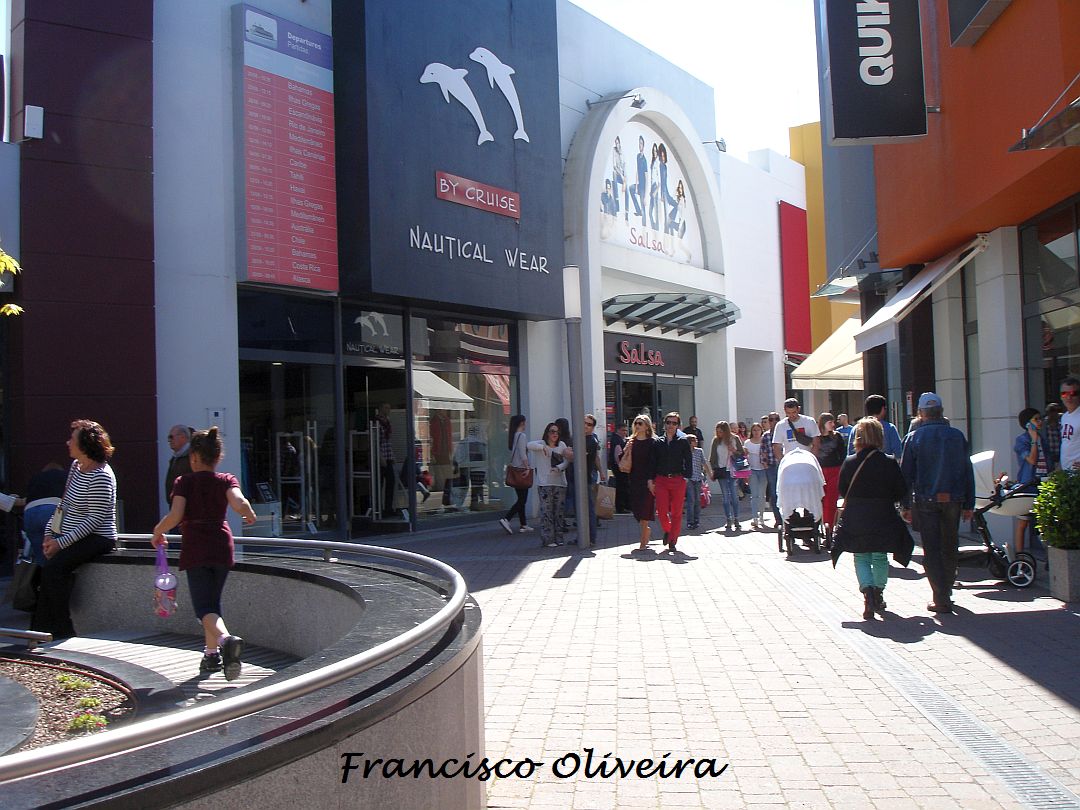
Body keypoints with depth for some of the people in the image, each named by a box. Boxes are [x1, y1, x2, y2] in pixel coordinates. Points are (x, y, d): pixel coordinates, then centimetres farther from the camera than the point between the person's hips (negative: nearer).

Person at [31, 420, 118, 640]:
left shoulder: (100, 477, -17)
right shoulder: (75, 466, 11)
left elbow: (95, 519, -20)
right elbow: (65, 506, 17)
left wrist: (61, 542, -19)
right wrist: (50, 533, 6)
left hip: (97, 539, -9)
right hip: (73, 537, 9)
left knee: (53, 568, -23)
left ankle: (63, 631, -14)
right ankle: (40, 629, -5)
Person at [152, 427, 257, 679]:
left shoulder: (184, 482, -2)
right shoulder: (227, 480, 2)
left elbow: (175, 515, -12)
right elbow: (239, 504, -15)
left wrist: (157, 532, 6)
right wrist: (250, 516, 6)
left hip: (195, 548, -3)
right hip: (222, 546, 3)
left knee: (204, 607, -5)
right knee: (213, 601, 20)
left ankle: (226, 639, -32)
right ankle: (212, 653, 21)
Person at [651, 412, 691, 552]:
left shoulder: (683, 442, 3)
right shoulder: (658, 442, 8)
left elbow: (688, 461, 2)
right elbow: (653, 461, 10)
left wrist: (686, 477, -7)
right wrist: (651, 480, 5)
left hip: (678, 481, -1)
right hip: (661, 480, 1)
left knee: (676, 512, 2)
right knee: (661, 511, -4)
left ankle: (672, 541, 12)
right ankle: (667, 530, 26)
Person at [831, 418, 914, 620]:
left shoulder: (849, 462, -8)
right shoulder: (890, 463, -9)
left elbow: (841, 490, 2)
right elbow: (902, 493, -4)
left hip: (855, 520, 0)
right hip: (883, 520, 0)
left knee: (861, 558, 10)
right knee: (880, 557, 17)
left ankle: (867, 590, -10)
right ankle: (878, 593, 19)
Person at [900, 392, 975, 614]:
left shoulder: (913, 438, -3)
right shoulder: (957, 436, 3)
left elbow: (906, 475, -2)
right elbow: (968, 472, 6)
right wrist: (969, 504, 11)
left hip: (926, 502, -2)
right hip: (953, 500, 2)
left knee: (931, 550, 3)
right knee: (949, 548, 17)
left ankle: (941, 599, -2)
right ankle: (946, 590, 28)